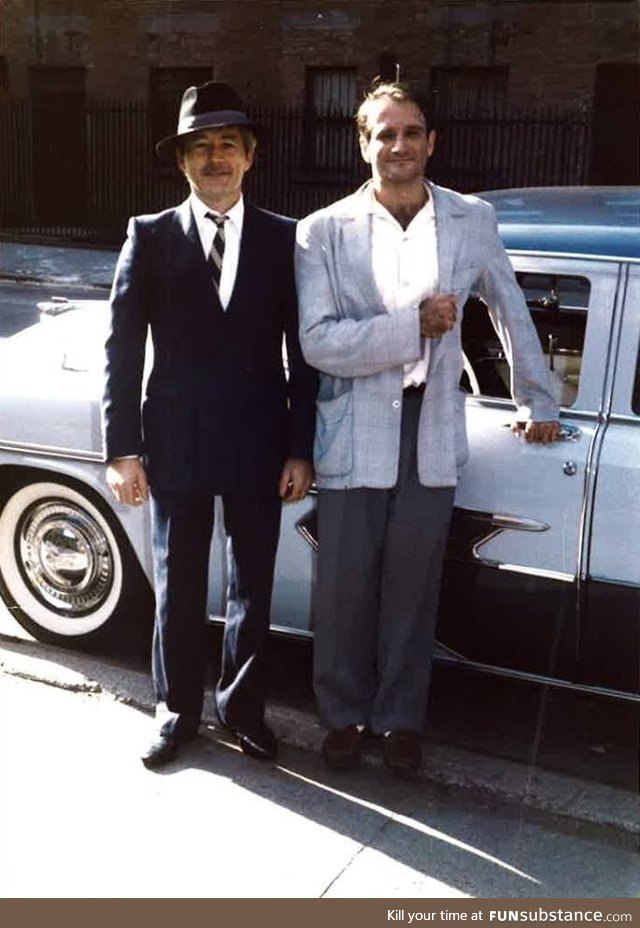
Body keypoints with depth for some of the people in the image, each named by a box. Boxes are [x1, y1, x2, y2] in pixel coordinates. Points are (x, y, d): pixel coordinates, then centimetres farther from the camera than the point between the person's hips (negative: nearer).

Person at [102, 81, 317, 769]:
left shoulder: (283, 240, 2)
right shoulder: (150, 237, 1)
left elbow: (302, 352, 2)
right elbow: (123, 349, -1)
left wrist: (301, 449, -1)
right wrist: (122, 449, -6)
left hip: (259, 447, 1)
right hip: (175, 446, 0)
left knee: (253, 589, 13)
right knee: (178, 591, 12)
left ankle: (242, 705, 34)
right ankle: (177, 711, 32)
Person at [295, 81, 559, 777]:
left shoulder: (472, 220, 2)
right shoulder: (325, 231, -5)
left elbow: (511, 310, 15)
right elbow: (318, 342, -13)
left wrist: (537, 402, 19)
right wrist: (414, 326, -20)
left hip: (431, 434, 2)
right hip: (353, 436, -1)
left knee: (411, 588, 10)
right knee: (345, 587, 9)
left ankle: (400, 718, 30)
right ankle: (344, 714, 30)